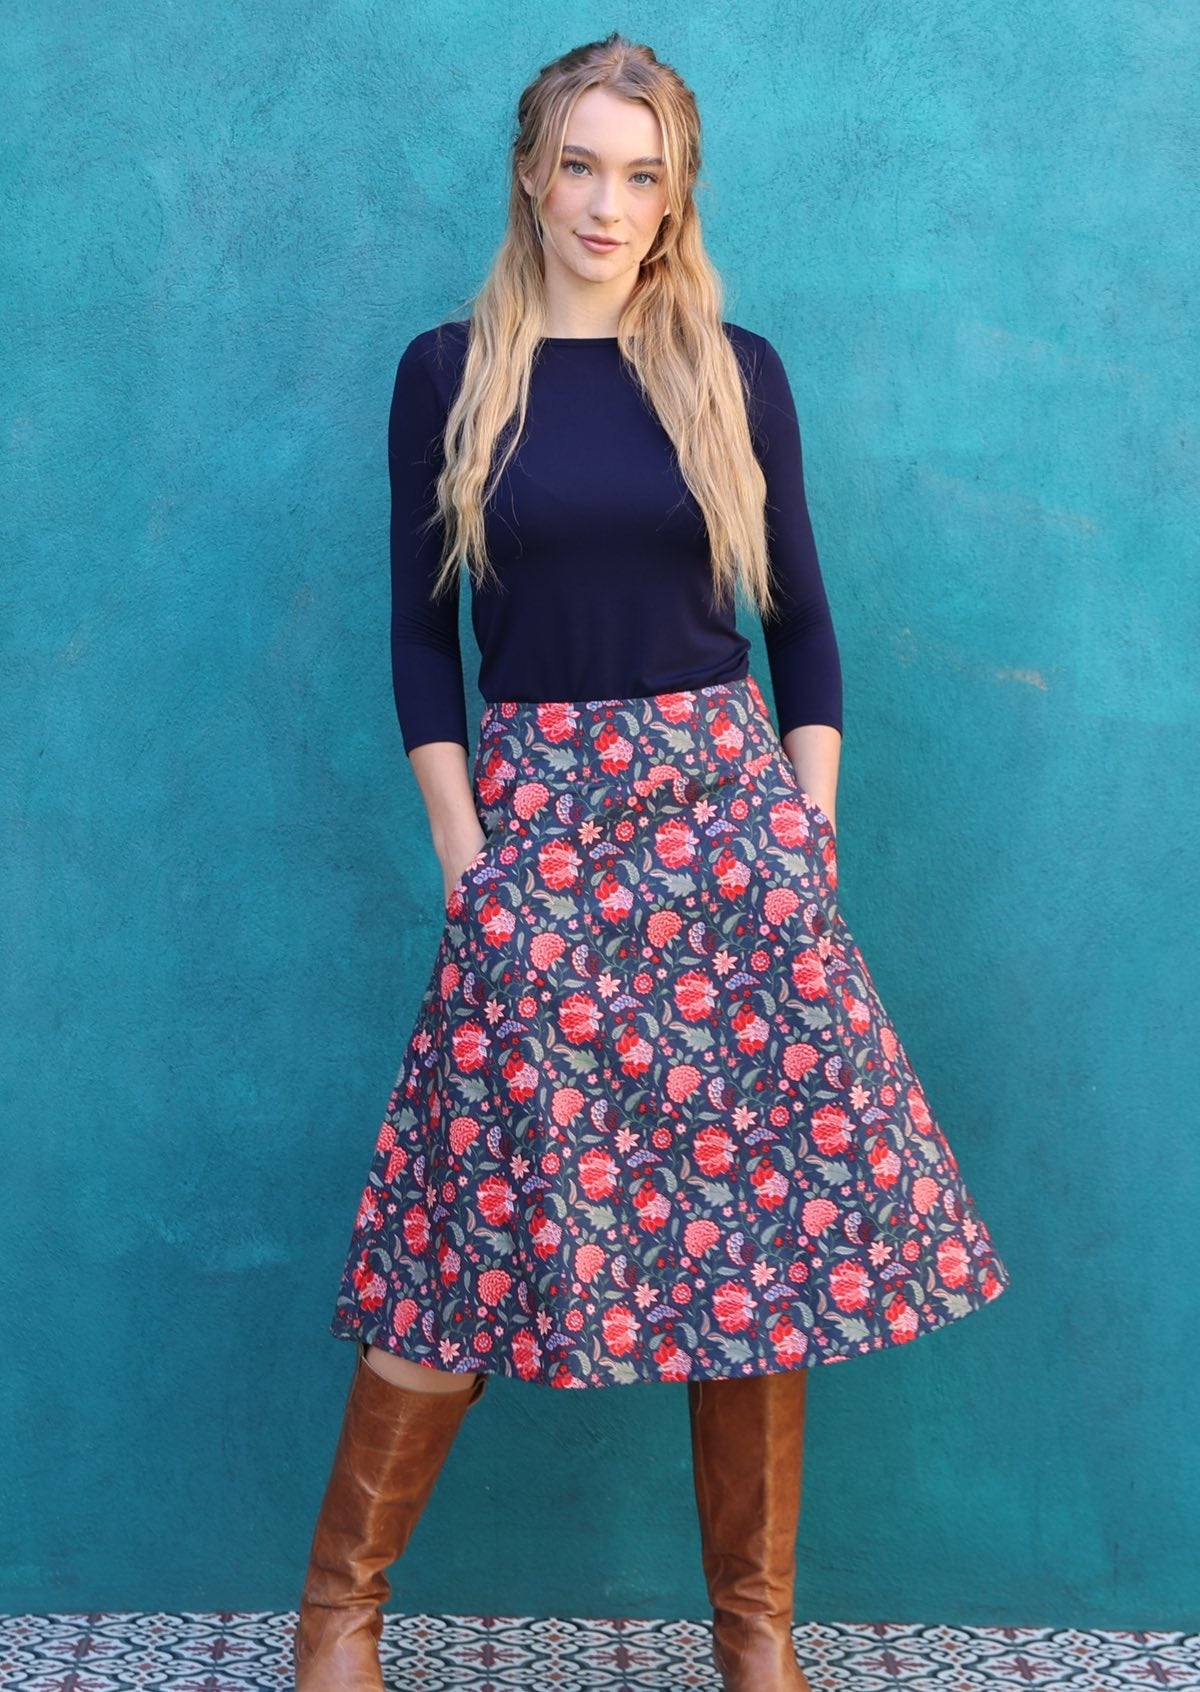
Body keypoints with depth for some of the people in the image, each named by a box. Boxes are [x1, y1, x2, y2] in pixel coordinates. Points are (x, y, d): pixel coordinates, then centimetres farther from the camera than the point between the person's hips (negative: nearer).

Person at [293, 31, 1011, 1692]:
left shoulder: (735, 371, 7)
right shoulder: (449, 372, 5)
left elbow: (801, 622, 9)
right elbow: (422, 634, 5)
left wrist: (809, 839, 1)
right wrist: (469, 859, -4)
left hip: (728, 806, 2)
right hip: (537, 816, -1)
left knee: (760, 1216, 2)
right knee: (480, 1220, -2)